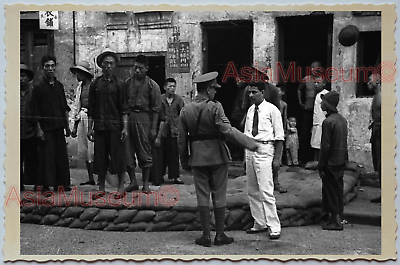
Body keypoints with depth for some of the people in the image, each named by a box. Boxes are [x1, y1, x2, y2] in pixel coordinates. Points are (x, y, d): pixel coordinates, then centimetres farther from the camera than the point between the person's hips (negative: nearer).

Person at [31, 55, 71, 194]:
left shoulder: (59, 86, 12)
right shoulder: (38, 87, -2)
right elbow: (35, 110, -4)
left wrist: (67, 125, 12)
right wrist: (38, 128, -10)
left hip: (59, 126, 5)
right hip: (46, 127, -5)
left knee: (61, 155, 5)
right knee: (47, 156, -4)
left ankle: (60, 183, 14)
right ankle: (46, 186, 2)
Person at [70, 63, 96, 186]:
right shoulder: (79, 88, 16)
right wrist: (74, 126, 19)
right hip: (82, 119, 8)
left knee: (93, 149, -10)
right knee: (84, 150, 8)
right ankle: (90, 178, 15)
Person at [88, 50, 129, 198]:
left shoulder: (119, 84, 2)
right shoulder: (95, 84, 7)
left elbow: (124, 108, -1)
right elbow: (91, 108, 9)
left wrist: (125, 127, -8)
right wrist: (90, 128, 4)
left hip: (115, 126, -2)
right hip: (99, 126, 2)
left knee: (118, 156, 0)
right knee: (100, 157, 5)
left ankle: (121, 188, 9)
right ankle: (101, 189, 14)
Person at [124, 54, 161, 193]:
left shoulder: (152, 85, 2)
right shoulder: (127, 83, 10)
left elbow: (156, 109, -1)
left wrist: (153, 128, -7)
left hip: (144, 119, -3)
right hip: (128, 118, 3)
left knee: (145, 153, 2)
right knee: (127, 152, 2)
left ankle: (145, 184, 12)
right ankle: (133, 181, 15)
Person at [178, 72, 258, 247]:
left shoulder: (185, 110, 2)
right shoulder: (215, 108, -13)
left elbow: (182, 139, 5)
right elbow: (228, 130, -21)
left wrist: (184, 161, 14)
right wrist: (250, 144, -18)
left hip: (197, 158, 3)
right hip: (217, 156, -3)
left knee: (202, 196, 8)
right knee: (219, 196, 6)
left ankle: (205, 235, 10)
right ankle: (220, 235, 12)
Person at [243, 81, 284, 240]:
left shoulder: (272, 110, -7)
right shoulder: (250, 110, 11)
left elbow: (279, 136, -7)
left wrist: (277, 158, -11)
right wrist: (246, 155, 11)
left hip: (264, 151, -7)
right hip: (250, 150, 7)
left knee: (266, 191, -10)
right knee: (252, 191, 11)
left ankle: (275, 227, -2)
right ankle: (259, 224, 23)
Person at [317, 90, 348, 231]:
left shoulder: (328, 121, -18)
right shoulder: (342, 119, 8)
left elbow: (326, 146, -19)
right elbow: (344, 142, 13)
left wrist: (320, 165, -13)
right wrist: (345, 158, 19)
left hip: (331, 162, -8)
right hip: (342, 161, 8)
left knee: (330, 191, 1)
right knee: (338, 189, 14)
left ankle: (336, 221, 4)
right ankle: (338, 217, 22)